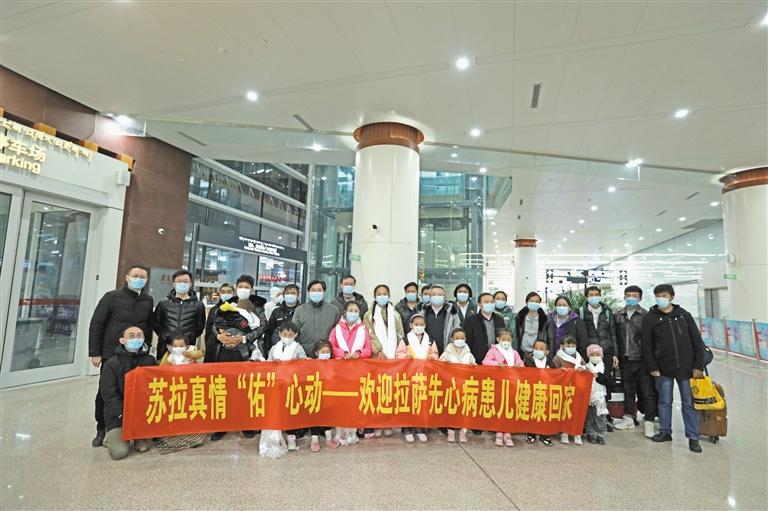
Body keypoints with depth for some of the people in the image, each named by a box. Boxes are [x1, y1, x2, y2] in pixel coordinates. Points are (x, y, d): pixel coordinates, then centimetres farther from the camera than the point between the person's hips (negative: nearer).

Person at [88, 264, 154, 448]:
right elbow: (96, 325, -3)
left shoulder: (148, 300, 4)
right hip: (111, 355, -2)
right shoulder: (112, 297, -5)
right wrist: (95, 353, -6)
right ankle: (101, 430, 25)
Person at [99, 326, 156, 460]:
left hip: (144, 412, 2)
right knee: (119, 452, -18)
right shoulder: (112, 363, -4)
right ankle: (113, 436, 16)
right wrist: (123, 416, -20)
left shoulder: (150, 361, 4)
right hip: (118, 415, -2)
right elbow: (109, 394, -9)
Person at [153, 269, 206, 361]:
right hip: (165, 347, 1)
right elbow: (155, 323, 13)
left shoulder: (198, 305, 8)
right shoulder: (163, 304, 11)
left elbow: (200, 327, 9)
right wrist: (165, 337, 3)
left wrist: (188, 338, 0)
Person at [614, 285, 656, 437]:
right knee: (628, 390, 14)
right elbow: (616, 337, 9)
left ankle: (648, 422, 10)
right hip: (626, 360, 4)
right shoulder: (618, 315, 9)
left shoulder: (646, 315, -3)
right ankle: (629, 419, 25)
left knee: (647, 391, 1)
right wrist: (615, 355, 3)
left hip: (642, 360, -4)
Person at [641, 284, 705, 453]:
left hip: (686, 367, 1)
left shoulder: (684, 315, 4)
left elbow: (697, 342, 4)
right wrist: (652, 367, -5)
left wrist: (698, 366, -1)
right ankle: (665, 432, 23)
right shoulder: (650, 318, -1)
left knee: (689, 402, 7)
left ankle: (693, 437, 17)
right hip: (663, 369, -1)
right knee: (664, 401, 9)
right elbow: (647, 346, 0)